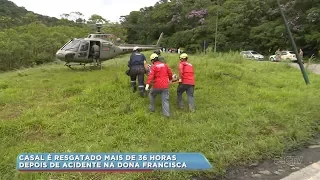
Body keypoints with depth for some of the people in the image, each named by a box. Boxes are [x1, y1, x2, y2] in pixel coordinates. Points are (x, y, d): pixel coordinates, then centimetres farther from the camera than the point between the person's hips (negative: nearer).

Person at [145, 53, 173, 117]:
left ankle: (152, 107, 31)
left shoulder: (153, 66, -7)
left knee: (151, 95, 24)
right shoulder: (164, 65, 8)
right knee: (165, 99, 7)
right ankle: (166, 113, 2)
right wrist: (170, 79, 34)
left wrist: (147, 84, -28)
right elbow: (170, 73, 15)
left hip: (157, 86, -3)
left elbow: (151, 76, -20)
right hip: (165, 86, 4)